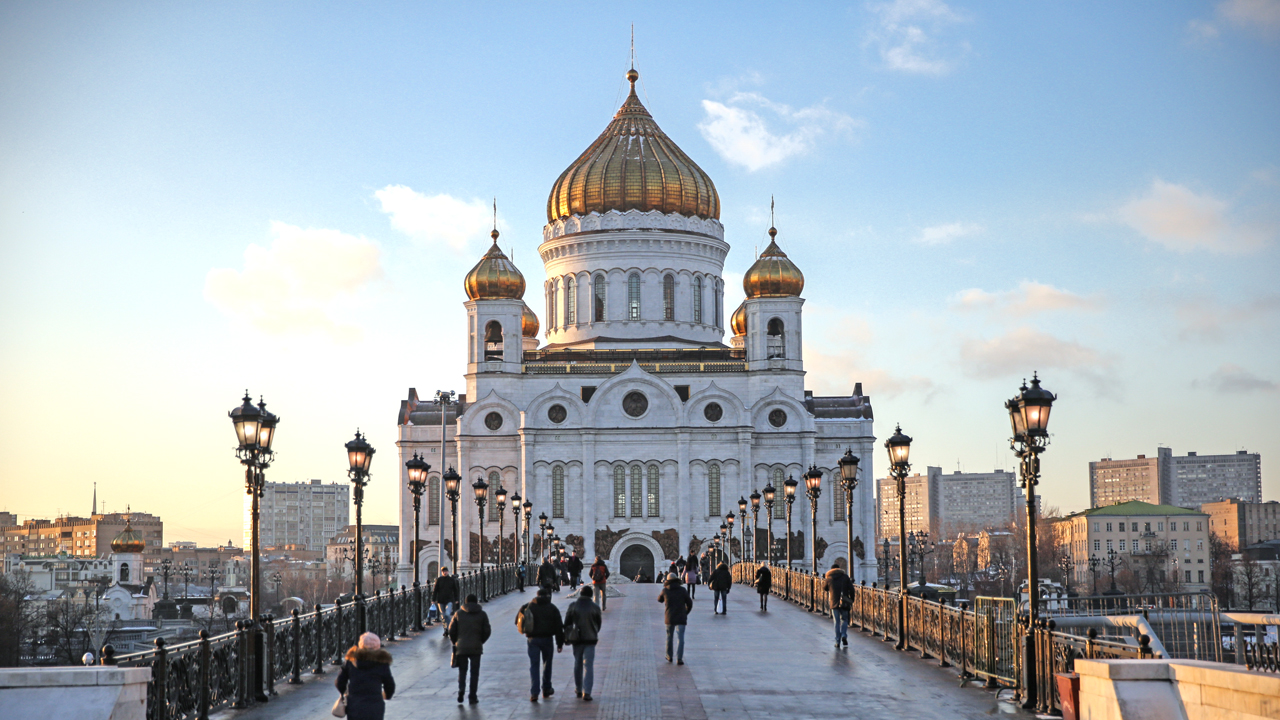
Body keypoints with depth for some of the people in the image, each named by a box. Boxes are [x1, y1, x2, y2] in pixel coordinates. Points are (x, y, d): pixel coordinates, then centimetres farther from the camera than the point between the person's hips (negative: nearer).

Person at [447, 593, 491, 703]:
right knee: (474, 672, 6)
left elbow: (451, 630, 1)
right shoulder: (482, 614, 2)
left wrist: (455, 642, 16)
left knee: (462, 670, 12)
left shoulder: (458, 613, 2)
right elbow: (487, 631, 0)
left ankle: (461, 689, -13)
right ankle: (472, 697, 4)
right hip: (476, 648, 0)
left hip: (461, 647, 0)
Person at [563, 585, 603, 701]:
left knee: (577, 665, 18)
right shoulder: (595, 608, -5)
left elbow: (567, 624, 0)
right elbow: (599, 623, 6)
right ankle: (586, 693, -12)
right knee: (588, 666, -2)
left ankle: (578, 690, 26)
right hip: (590, 640, -2)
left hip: (576, 639, 2)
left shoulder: (573, 606, -4)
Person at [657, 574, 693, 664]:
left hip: (669, 618, 2)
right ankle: (679, 659, -15)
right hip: (681, 619, -2)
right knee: (680, 639, -3)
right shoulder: (682, 590, -4)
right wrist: (686, 613, 17)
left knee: (669, 637, 20)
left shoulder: (665, 591, -2)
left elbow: (659, 599, 17)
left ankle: (669, 656, 29)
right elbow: (689, 603, 1)